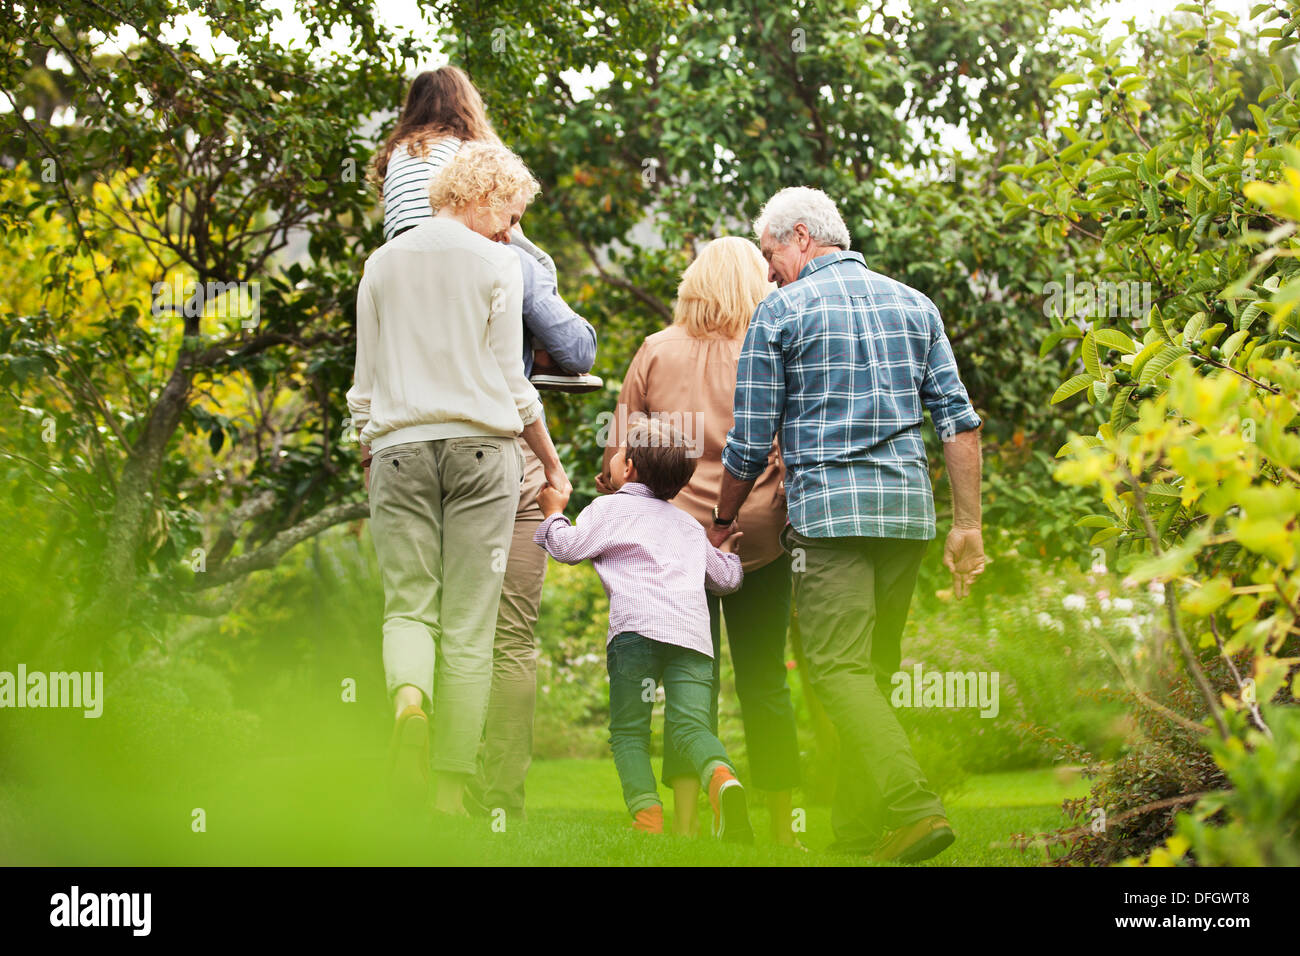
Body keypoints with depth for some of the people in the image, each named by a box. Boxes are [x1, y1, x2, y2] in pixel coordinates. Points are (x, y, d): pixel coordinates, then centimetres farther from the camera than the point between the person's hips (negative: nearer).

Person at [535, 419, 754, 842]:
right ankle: (723, 779, -37)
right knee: (691, 725, -5)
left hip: (637, 624, -4)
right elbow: (726, 578, 38)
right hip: (694, 631, 4)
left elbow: (568, 547, 8)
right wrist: (726, 550, 61)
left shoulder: (611, 508, 17)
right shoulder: (689, 525, 33)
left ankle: (648, 817, -17)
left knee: (628, 732, 3)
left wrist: (554, 513, 28)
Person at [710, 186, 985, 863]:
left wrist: (722, 522, 18)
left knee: (840, 668, -9)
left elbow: (749, 445, 3)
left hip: (830, 508, -5)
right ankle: (857, 831, 13)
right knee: (875, 668, 12)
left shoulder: (781, 312, 1)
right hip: (908, 505, 5)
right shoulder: (913, 304, 14)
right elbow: (959, 420, 8)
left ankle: (913, 808, -26)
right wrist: (967, 524, 10)